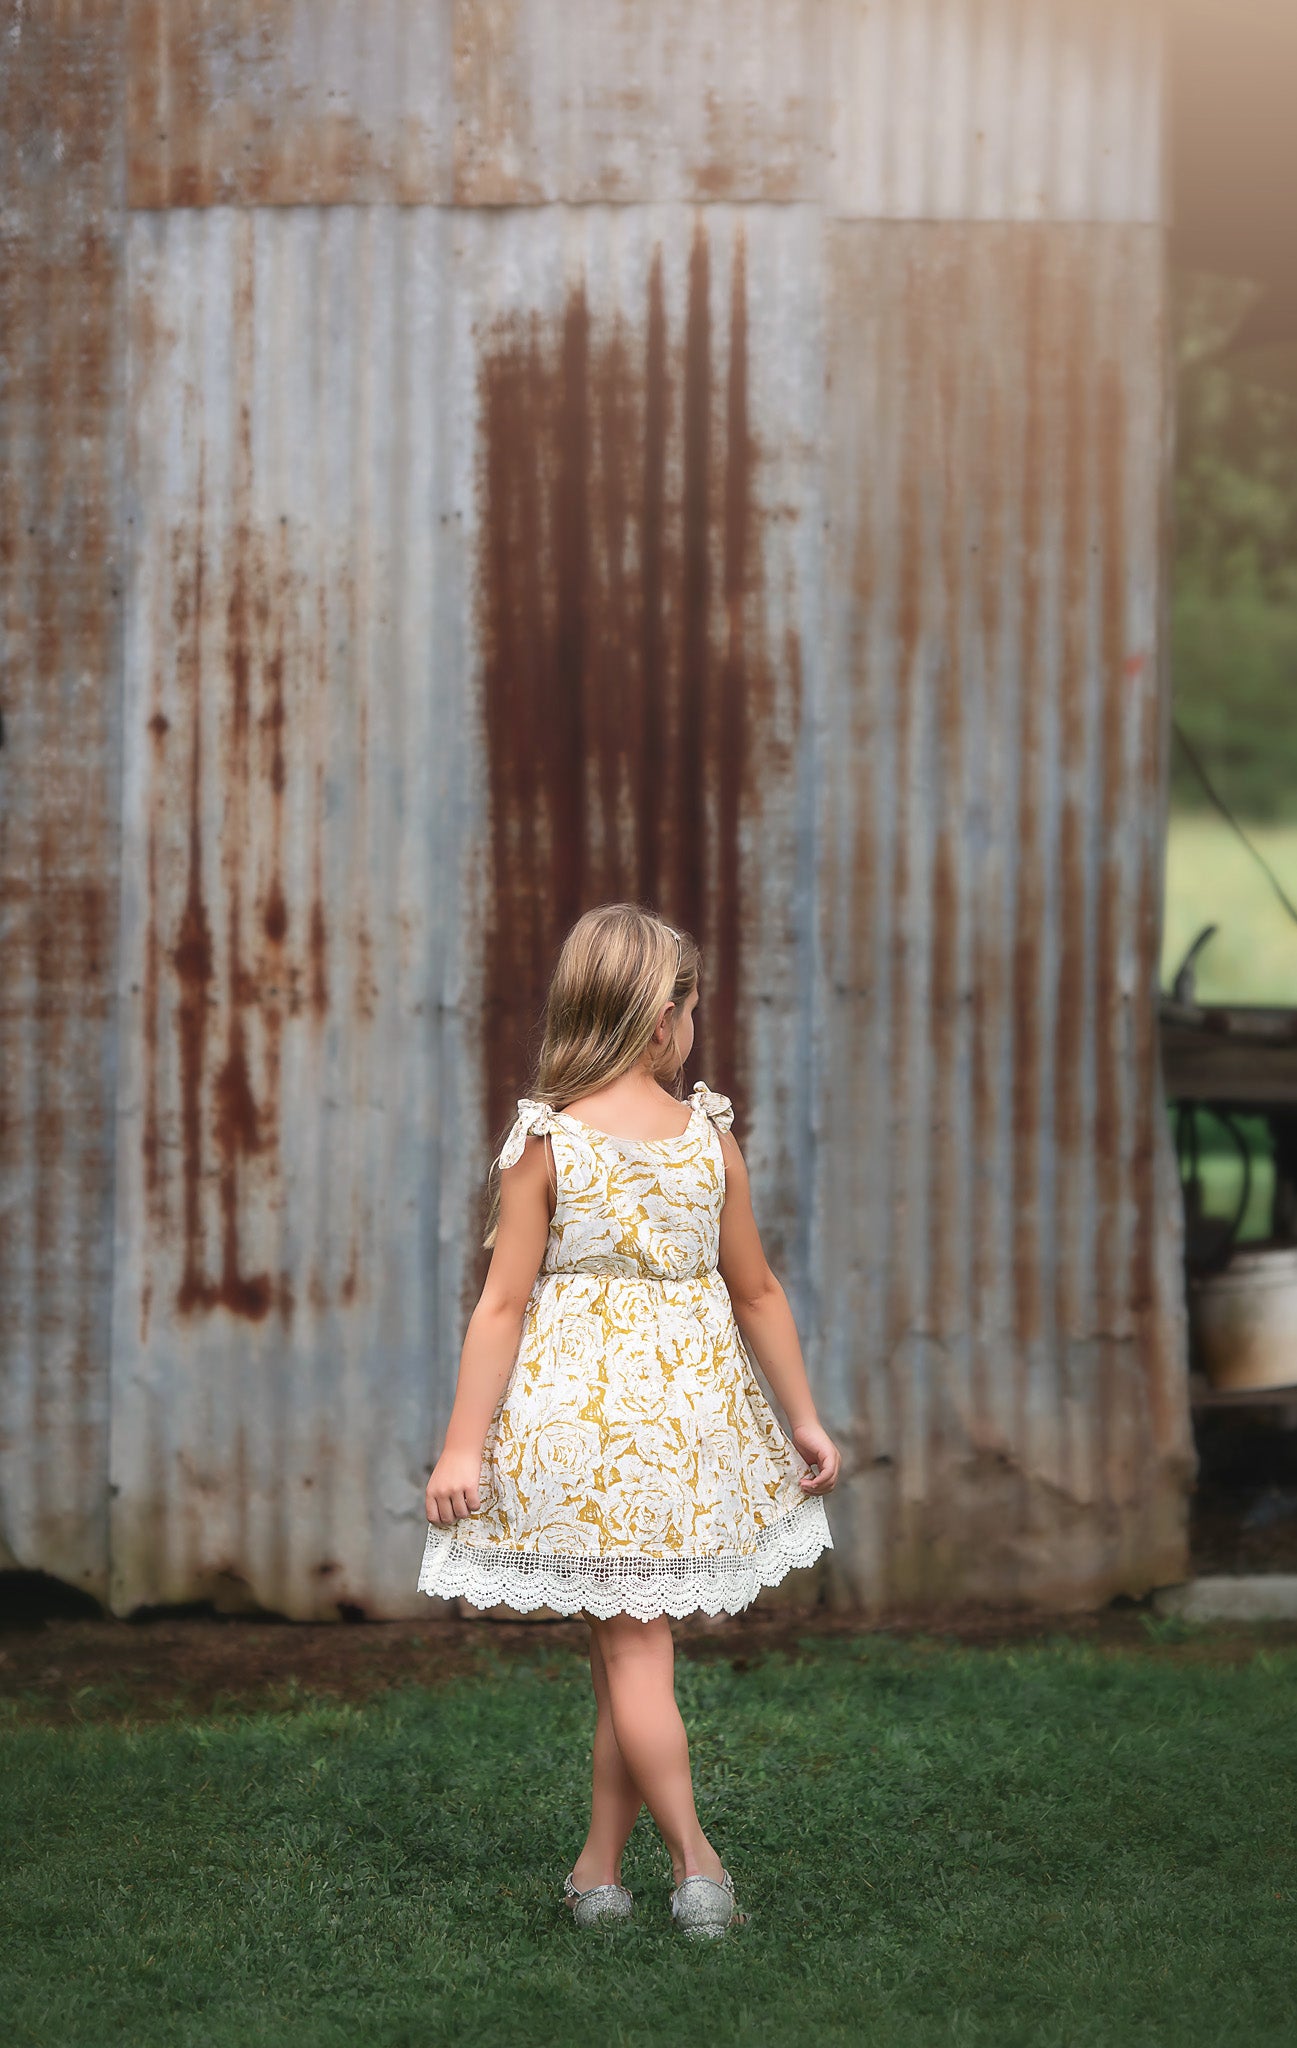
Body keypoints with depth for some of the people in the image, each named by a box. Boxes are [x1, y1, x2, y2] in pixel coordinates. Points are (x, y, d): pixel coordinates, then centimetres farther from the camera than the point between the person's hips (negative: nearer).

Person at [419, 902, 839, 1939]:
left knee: (631, 1643, 2)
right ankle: (601, 1866, 16)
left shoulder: (543, 1142, -8)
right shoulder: (712, 1136, 0)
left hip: (578, 1408, -3)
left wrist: (464, 1444, -5)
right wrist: (806, 1420, 16)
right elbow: (759, 1293, 7)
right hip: (691, 1404, 3)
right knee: (632, 1639, 11)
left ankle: (696, 1860, -3)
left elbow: (503, 1304, -9)